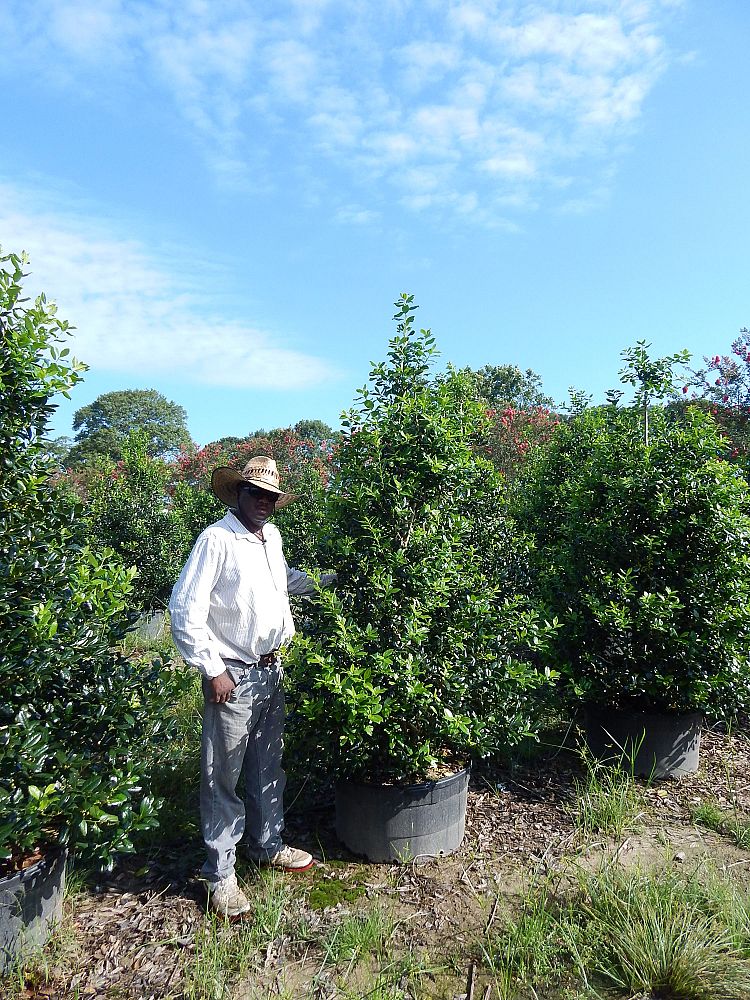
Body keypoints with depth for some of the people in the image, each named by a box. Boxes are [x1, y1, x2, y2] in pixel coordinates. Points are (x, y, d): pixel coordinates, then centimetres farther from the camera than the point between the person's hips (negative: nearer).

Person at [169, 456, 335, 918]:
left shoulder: (273, 536, 8)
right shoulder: (217, 539, -15)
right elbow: (185, 609, -18)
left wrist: (329, 579, 17)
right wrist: (214, 670, -17)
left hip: (272, 672, 8)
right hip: (233, 677, -7)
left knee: (269, 766, 20)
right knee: (223, 776, 4)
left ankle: (267, 843, 39)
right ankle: (220, 872, 21)